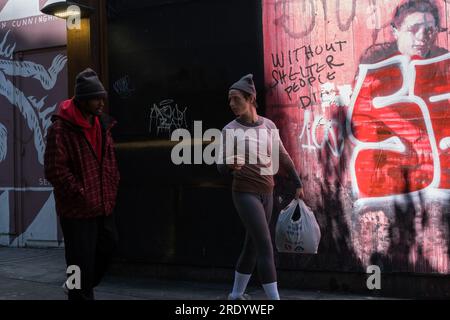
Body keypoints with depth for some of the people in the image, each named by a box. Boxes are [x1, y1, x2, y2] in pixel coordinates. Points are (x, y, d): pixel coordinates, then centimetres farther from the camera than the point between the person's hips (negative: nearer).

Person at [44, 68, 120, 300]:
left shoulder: (102, 125, 10)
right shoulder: (61, 128, -14)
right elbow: (54, 170, -18)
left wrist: (112, 189, 10)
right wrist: (80, 194, -16)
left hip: (103, 205, 8)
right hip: (77, 210, -8)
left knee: (108, 245, 19)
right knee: (82, 259, -1)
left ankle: (77, 286, 40)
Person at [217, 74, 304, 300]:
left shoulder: (269, 126, 4)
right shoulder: (229, 130, -9)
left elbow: (283, 157, 14)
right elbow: (222, 168, -13)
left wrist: (298, 184, 19)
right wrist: (231, 165, -37)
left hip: (266, 194, 6)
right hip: (245, 194, -5)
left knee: (253, 246, 12)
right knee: (265, 247, -14)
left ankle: (236, 295, 28)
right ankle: (274, 299, -11)